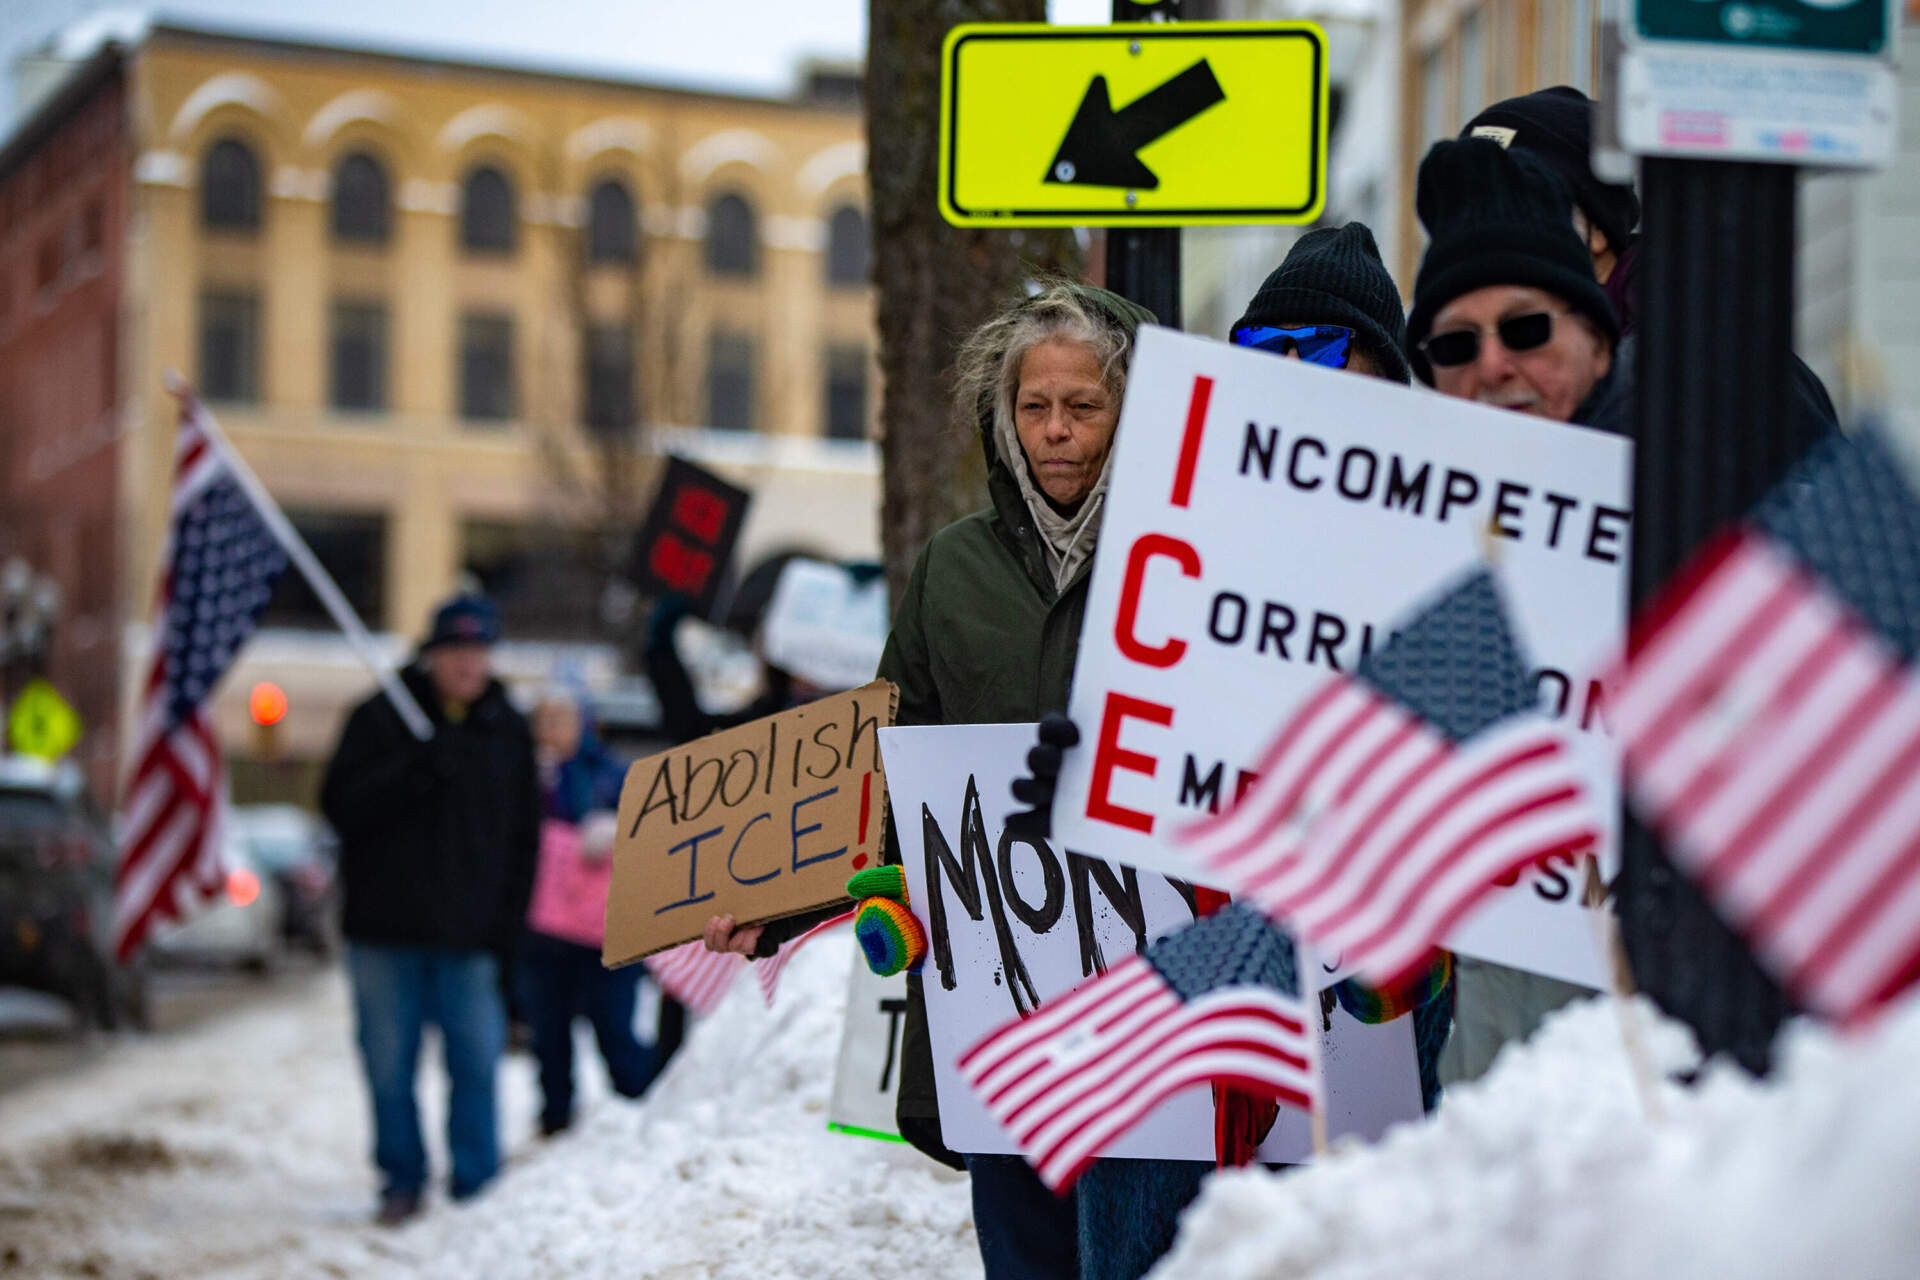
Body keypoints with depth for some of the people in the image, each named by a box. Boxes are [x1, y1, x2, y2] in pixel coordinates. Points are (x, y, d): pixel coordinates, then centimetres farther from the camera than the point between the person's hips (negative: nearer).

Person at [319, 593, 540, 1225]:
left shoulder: (508, 731, 9)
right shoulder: (381, 718, 1)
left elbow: (524, 835, 13)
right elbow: (343, 806, -8)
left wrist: (506, 919, 3)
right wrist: (418, 768, -20)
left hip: (470, 934, 1)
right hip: (386, 927, -1)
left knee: (477, 1061, -1)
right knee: (389, 1064, 3)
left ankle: (478, 1185, 9)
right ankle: (402, 1179, 16)